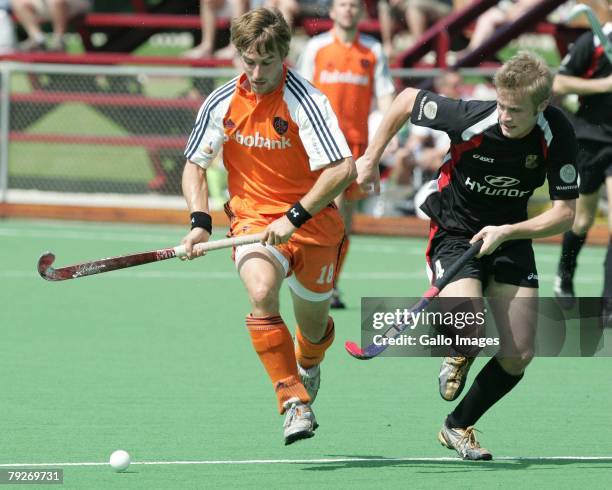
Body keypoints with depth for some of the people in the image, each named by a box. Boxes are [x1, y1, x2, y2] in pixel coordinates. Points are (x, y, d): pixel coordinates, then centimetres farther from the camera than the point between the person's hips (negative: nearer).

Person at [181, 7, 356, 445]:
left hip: (312, 224, -2)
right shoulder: (222, 104, -4)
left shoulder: (305, 101, -18)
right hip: (253, 220, 2)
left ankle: (307, 367, 49)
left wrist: (294, 217, -28)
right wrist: (201, 221, -7)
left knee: (314, 328, 10)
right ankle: (294, 402, -26)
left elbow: (343, 170, -25)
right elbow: (195, 163, 8)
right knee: (261, 292, -29)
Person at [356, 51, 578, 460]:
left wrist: (506, 232, -29)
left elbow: (564, 213, -16)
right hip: (454, 231, -3)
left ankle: (458, 426, 22)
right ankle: (460, 357, 11)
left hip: (511, 236, 3)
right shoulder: (471, 119, -27)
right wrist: (370, 158, -2)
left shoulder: (558, 135, -21)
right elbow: (407, 100, -9)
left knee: (518, 356, -3)